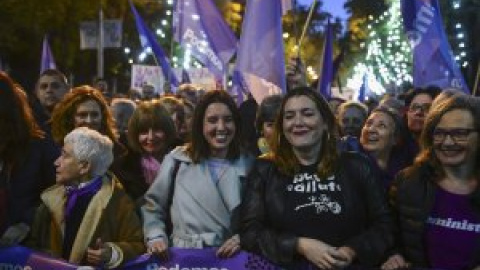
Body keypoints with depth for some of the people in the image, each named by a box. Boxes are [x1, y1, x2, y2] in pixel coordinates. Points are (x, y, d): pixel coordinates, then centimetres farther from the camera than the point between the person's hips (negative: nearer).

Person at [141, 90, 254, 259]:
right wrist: (155, 237, 1)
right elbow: (152, 205, 16)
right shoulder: (177, 159, 7)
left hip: (229, 257, 0)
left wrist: (243, 238, -6)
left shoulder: (248, 164, 9)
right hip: (183, 255, 0)